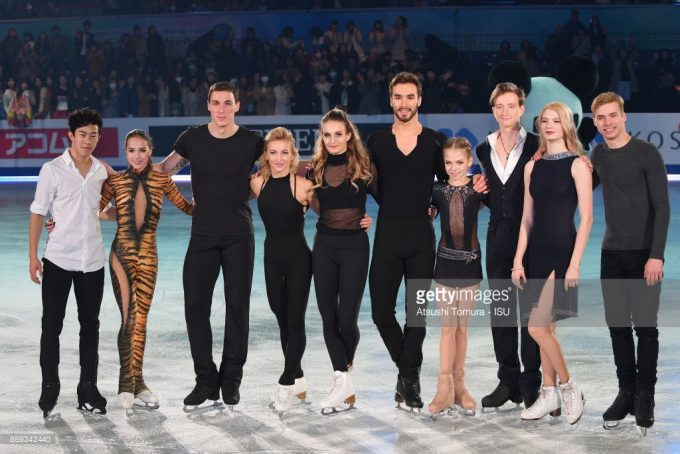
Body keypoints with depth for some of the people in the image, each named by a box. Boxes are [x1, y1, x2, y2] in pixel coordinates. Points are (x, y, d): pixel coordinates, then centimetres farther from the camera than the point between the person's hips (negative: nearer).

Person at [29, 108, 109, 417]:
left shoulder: (103, 171, 6)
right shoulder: (53, 170, -5)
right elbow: (38, 213, -3)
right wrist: (33, 256, -7)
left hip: (92, 260, 3)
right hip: (58, 260, -3)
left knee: (90, 325, 8)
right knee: (52, 325, 2)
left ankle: (88, 388, 16)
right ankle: (50, 387, 13)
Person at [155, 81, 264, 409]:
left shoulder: (251, 142, -2)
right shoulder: (192, 138, 1)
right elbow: (165, 169, 13)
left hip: (238, 236, -1)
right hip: (203, 234, 1)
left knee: (237, 307, 2)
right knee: (195, 305, -2)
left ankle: (231, 380, 13)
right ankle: (206, 379, 10)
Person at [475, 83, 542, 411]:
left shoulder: (535, 145, -5)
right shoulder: (485, 149, 9)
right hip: (498, 236, 5)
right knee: (501, 309, 8)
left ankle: (530, 383, 7)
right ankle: (508, 380, 17)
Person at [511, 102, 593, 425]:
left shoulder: (577, 165, -6)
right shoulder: (532, 167, 10)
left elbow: (586, 218, -9)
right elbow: (527, 218, 12)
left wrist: (575, 263, -15)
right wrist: (518, 260, 5)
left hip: (562, 252, -6)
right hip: (537, 253, 6)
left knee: (537, 327, -12)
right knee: (546, 327, 9)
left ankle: (569, 387, 4)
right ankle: (549, 394, 16)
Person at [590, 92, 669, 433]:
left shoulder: (646, 153, -9)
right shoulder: (598, 155, 7)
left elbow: (662, 206, -11)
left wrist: (657, 255, -18)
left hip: (644, 253, -5)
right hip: (612, 253, 5)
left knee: (645, 326, -2)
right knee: (617, 325, 5)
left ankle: (645, 396, 5)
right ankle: (626, 392, 12)